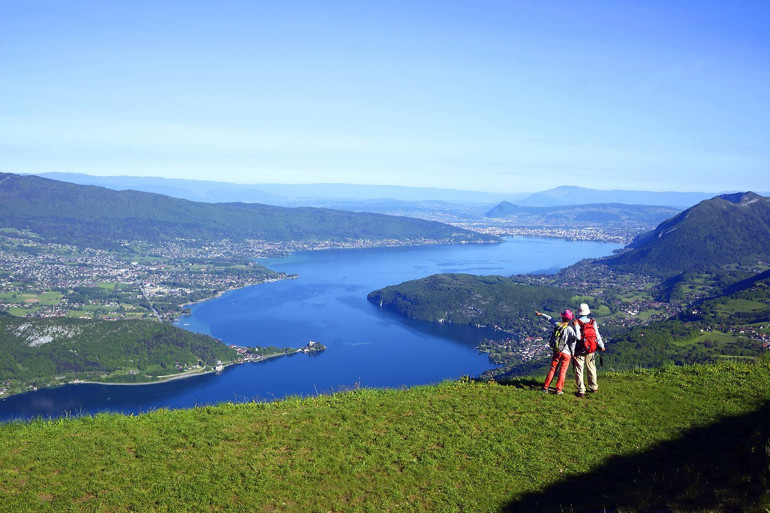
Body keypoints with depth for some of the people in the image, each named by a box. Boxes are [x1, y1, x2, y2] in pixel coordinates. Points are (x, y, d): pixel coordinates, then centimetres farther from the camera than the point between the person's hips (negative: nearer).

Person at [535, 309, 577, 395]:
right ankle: (559, 390, 7)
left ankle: (546, 387, 19)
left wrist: (540, 314, 30)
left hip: (556, 352, 4)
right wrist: (573, 353, -6)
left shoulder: (557, 324, -5)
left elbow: (549, 318, 14)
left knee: (552, 369, 15)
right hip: (566, 353, -4)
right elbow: (572, 342, -18)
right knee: (562, 371, 6)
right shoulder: (570, 329, -17)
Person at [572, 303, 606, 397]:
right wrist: (601, 346, 15)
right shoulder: (593, 322, -5)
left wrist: (575, 326, -16)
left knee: (579, 371, 4)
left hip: (579, 351, -3)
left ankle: (581, 391, 4)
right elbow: (597, 336, 0)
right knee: (591, 369, 18)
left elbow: (577, 337, -20)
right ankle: (593, 388, 30)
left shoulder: (576, 323, -14)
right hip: (591, 351, 3)